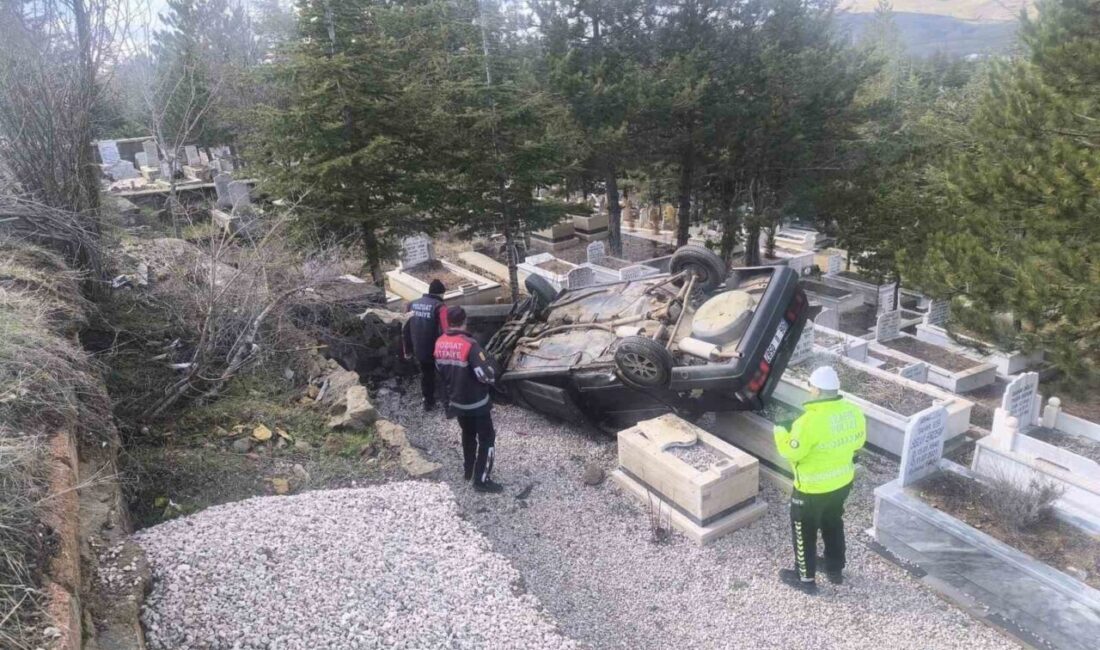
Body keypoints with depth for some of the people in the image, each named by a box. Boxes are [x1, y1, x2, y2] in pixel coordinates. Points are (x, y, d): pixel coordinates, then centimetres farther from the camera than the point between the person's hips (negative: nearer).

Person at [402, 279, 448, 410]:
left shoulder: (412, 304, 4)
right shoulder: (440, 307, -16)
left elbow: (406, 329, 11)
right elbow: (445, 332, -23)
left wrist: (408, 349, 20)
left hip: (419, 350, 5)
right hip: (437, 351, -5)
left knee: (426, 374, 24)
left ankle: (428, 402, 34)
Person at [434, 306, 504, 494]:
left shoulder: (440, 343, -3)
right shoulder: (469, 345, -26)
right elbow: (487, 376, -28)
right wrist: (491, 362, -8)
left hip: (457, 401, 7)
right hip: (477, 403, -7)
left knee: (468, 435, 27)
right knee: (487, 439, 8)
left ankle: (467, 471, 39)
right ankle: (482, 480, 12)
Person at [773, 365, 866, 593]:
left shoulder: (811, 420, -31)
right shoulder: (854, 411, -9)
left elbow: (792, 452, -21)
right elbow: (858, 442, 6)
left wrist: (780, 432, -4)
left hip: (813, 488, -7)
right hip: (843, 482, 7)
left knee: (804, 531, 14)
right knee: (833, 525, 28)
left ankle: (805, 578, 30)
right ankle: (835, 570, 44)